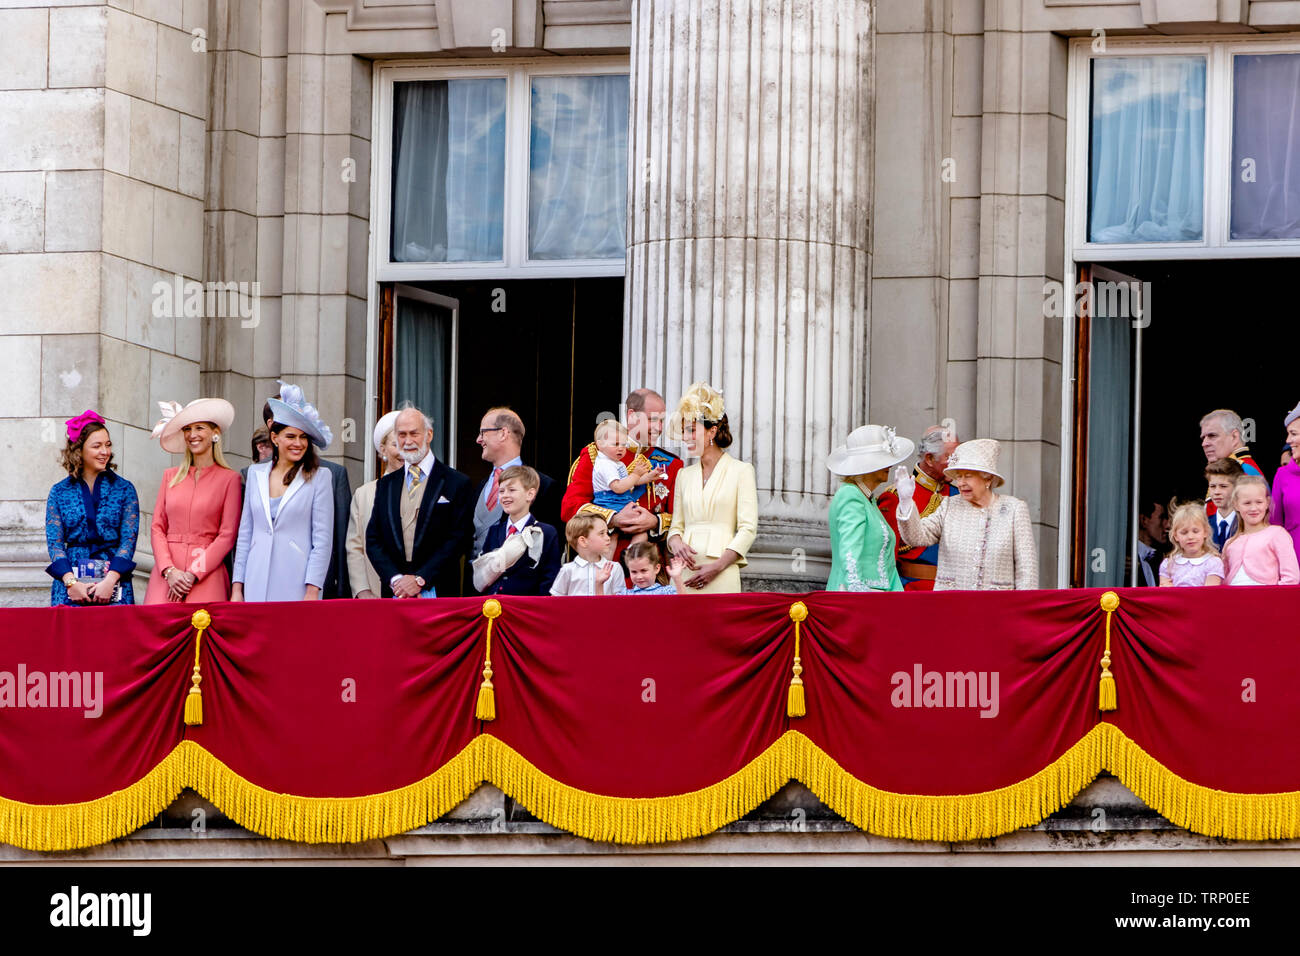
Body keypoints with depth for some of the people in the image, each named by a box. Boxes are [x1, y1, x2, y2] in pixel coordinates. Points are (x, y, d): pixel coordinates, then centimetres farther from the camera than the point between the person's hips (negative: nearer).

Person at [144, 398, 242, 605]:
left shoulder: (229, 478, 3)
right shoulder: (171, 476, 14)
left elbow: (227, 535, -2)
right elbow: (157, 527, 10)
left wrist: (193, 575, -9)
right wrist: (169, 571, -6)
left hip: (206, 576, -3)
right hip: (165, 576, 3)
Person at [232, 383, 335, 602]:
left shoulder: (319, 477, 3)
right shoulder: (256, 474, 14)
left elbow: (322, 540, -1)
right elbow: (245, 534, 15)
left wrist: (312, 592, -9)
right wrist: (237, 588, 10)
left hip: (296, 586, -3)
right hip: (257, 584, 3)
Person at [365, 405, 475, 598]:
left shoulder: (458, 484, 2)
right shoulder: (385, 485, 16)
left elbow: (460, 539, -5)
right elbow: (373, 540, 10)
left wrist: (420, 579, -11)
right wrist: (395, 578, -7)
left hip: (438, 594, -3)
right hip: (394, 593, 3)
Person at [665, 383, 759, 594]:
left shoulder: (741, 471, 2)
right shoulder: (684, 475, 18)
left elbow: (748, 529, -4)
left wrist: (718, 566, -13)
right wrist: (676, 542, -4)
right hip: (685, 568, 4)